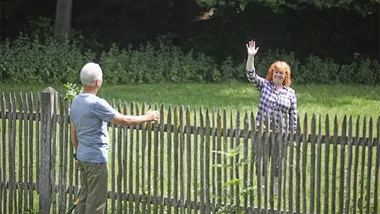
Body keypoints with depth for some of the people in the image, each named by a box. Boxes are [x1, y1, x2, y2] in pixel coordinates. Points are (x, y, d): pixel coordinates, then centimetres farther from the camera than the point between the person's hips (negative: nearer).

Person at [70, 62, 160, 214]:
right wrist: (147, 117, -3)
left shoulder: (76, 102, 7)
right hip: (96, 159, -9)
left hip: (83, 156, 9)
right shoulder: (96, 103, -21)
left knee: (84, 197, 14)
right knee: (96, 201, -3)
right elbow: (124, 120, -16)